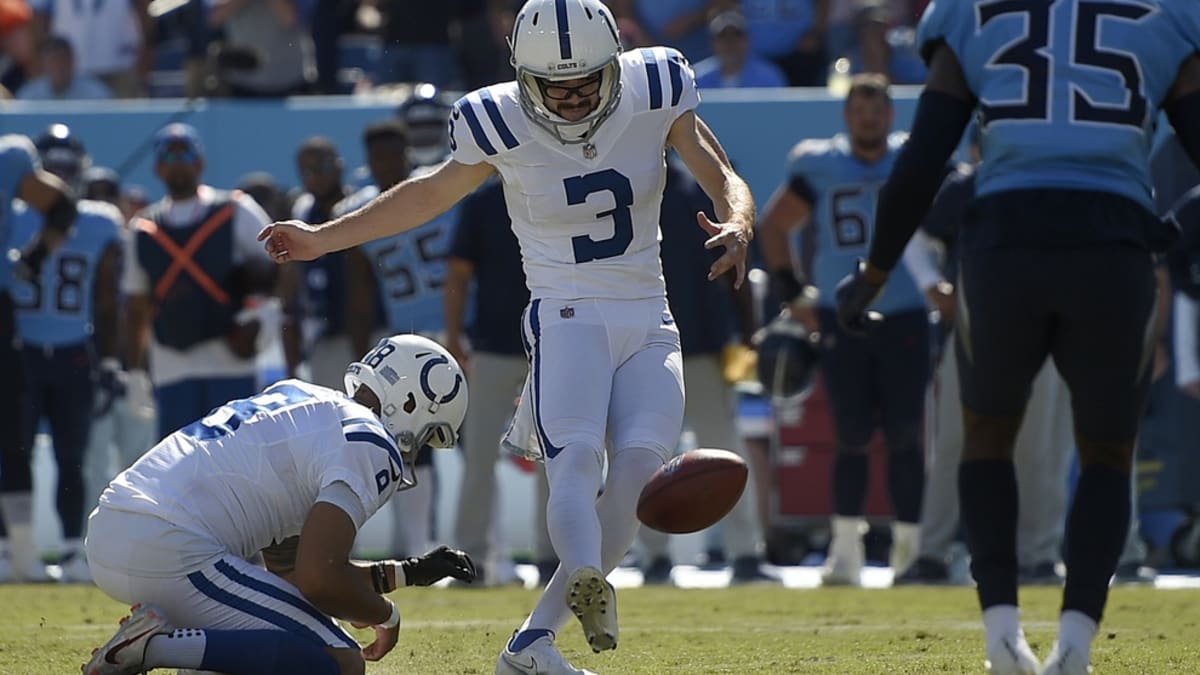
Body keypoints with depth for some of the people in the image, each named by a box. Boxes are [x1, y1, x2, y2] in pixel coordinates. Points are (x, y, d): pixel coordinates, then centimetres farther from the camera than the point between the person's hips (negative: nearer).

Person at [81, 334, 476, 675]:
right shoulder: (368, 444, -5)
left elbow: (290, 571, 29)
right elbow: (320, 579, -16)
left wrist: (408, 574, 34)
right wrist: (385, 614, 6)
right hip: (169, 552, -10)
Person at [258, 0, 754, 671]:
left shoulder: (654, 94, -5)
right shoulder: (502, 124, -7)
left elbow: (725, 180, 0)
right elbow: (433, 192, 12)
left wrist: (738, 223, -25)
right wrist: (325, 237, 17)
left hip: (648, 325, 2)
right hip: (567, 317, -2)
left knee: (640, 464, -18)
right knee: (578, 458, -28)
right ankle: (587, 582, -56)